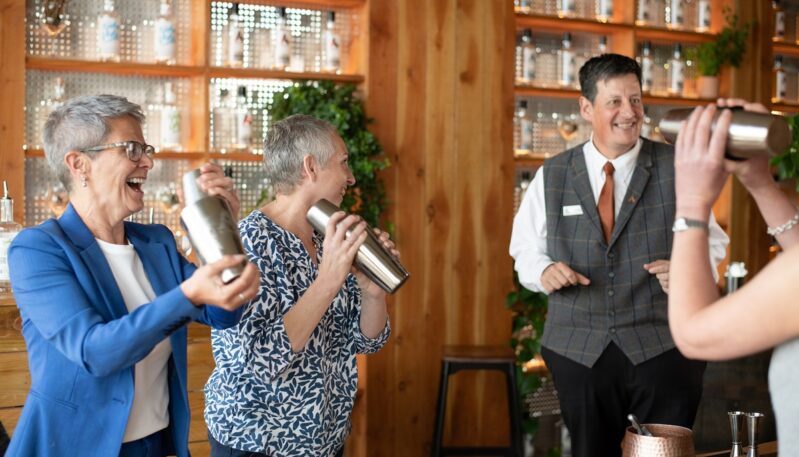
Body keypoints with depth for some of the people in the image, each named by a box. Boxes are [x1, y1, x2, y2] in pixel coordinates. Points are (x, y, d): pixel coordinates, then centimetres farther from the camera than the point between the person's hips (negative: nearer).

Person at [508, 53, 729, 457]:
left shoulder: (675, 167, -1)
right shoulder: (551, 176, 4)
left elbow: (709, 238, 4)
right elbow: (525, 247, 11)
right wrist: (544, 270, -11)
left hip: (663, 346, -1)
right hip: (579, 349, 2)